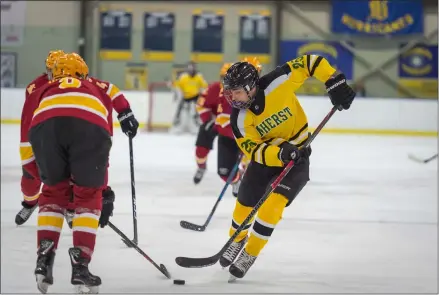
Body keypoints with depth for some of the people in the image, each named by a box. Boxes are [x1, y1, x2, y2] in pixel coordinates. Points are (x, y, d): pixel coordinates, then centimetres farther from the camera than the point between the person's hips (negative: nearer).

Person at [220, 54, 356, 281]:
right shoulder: (240, 118, -21)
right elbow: (254, 150, -23)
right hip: (266, 155, 3)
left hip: (298, 154, -3)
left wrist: (335, 83, -26)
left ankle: (249, 254, -4)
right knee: (244, 205, 8)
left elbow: (309, 62, -19)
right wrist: (279, 154, -41)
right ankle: (237, 241, 42)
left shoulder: (277, 83, -28)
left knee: (273, 204, -20)